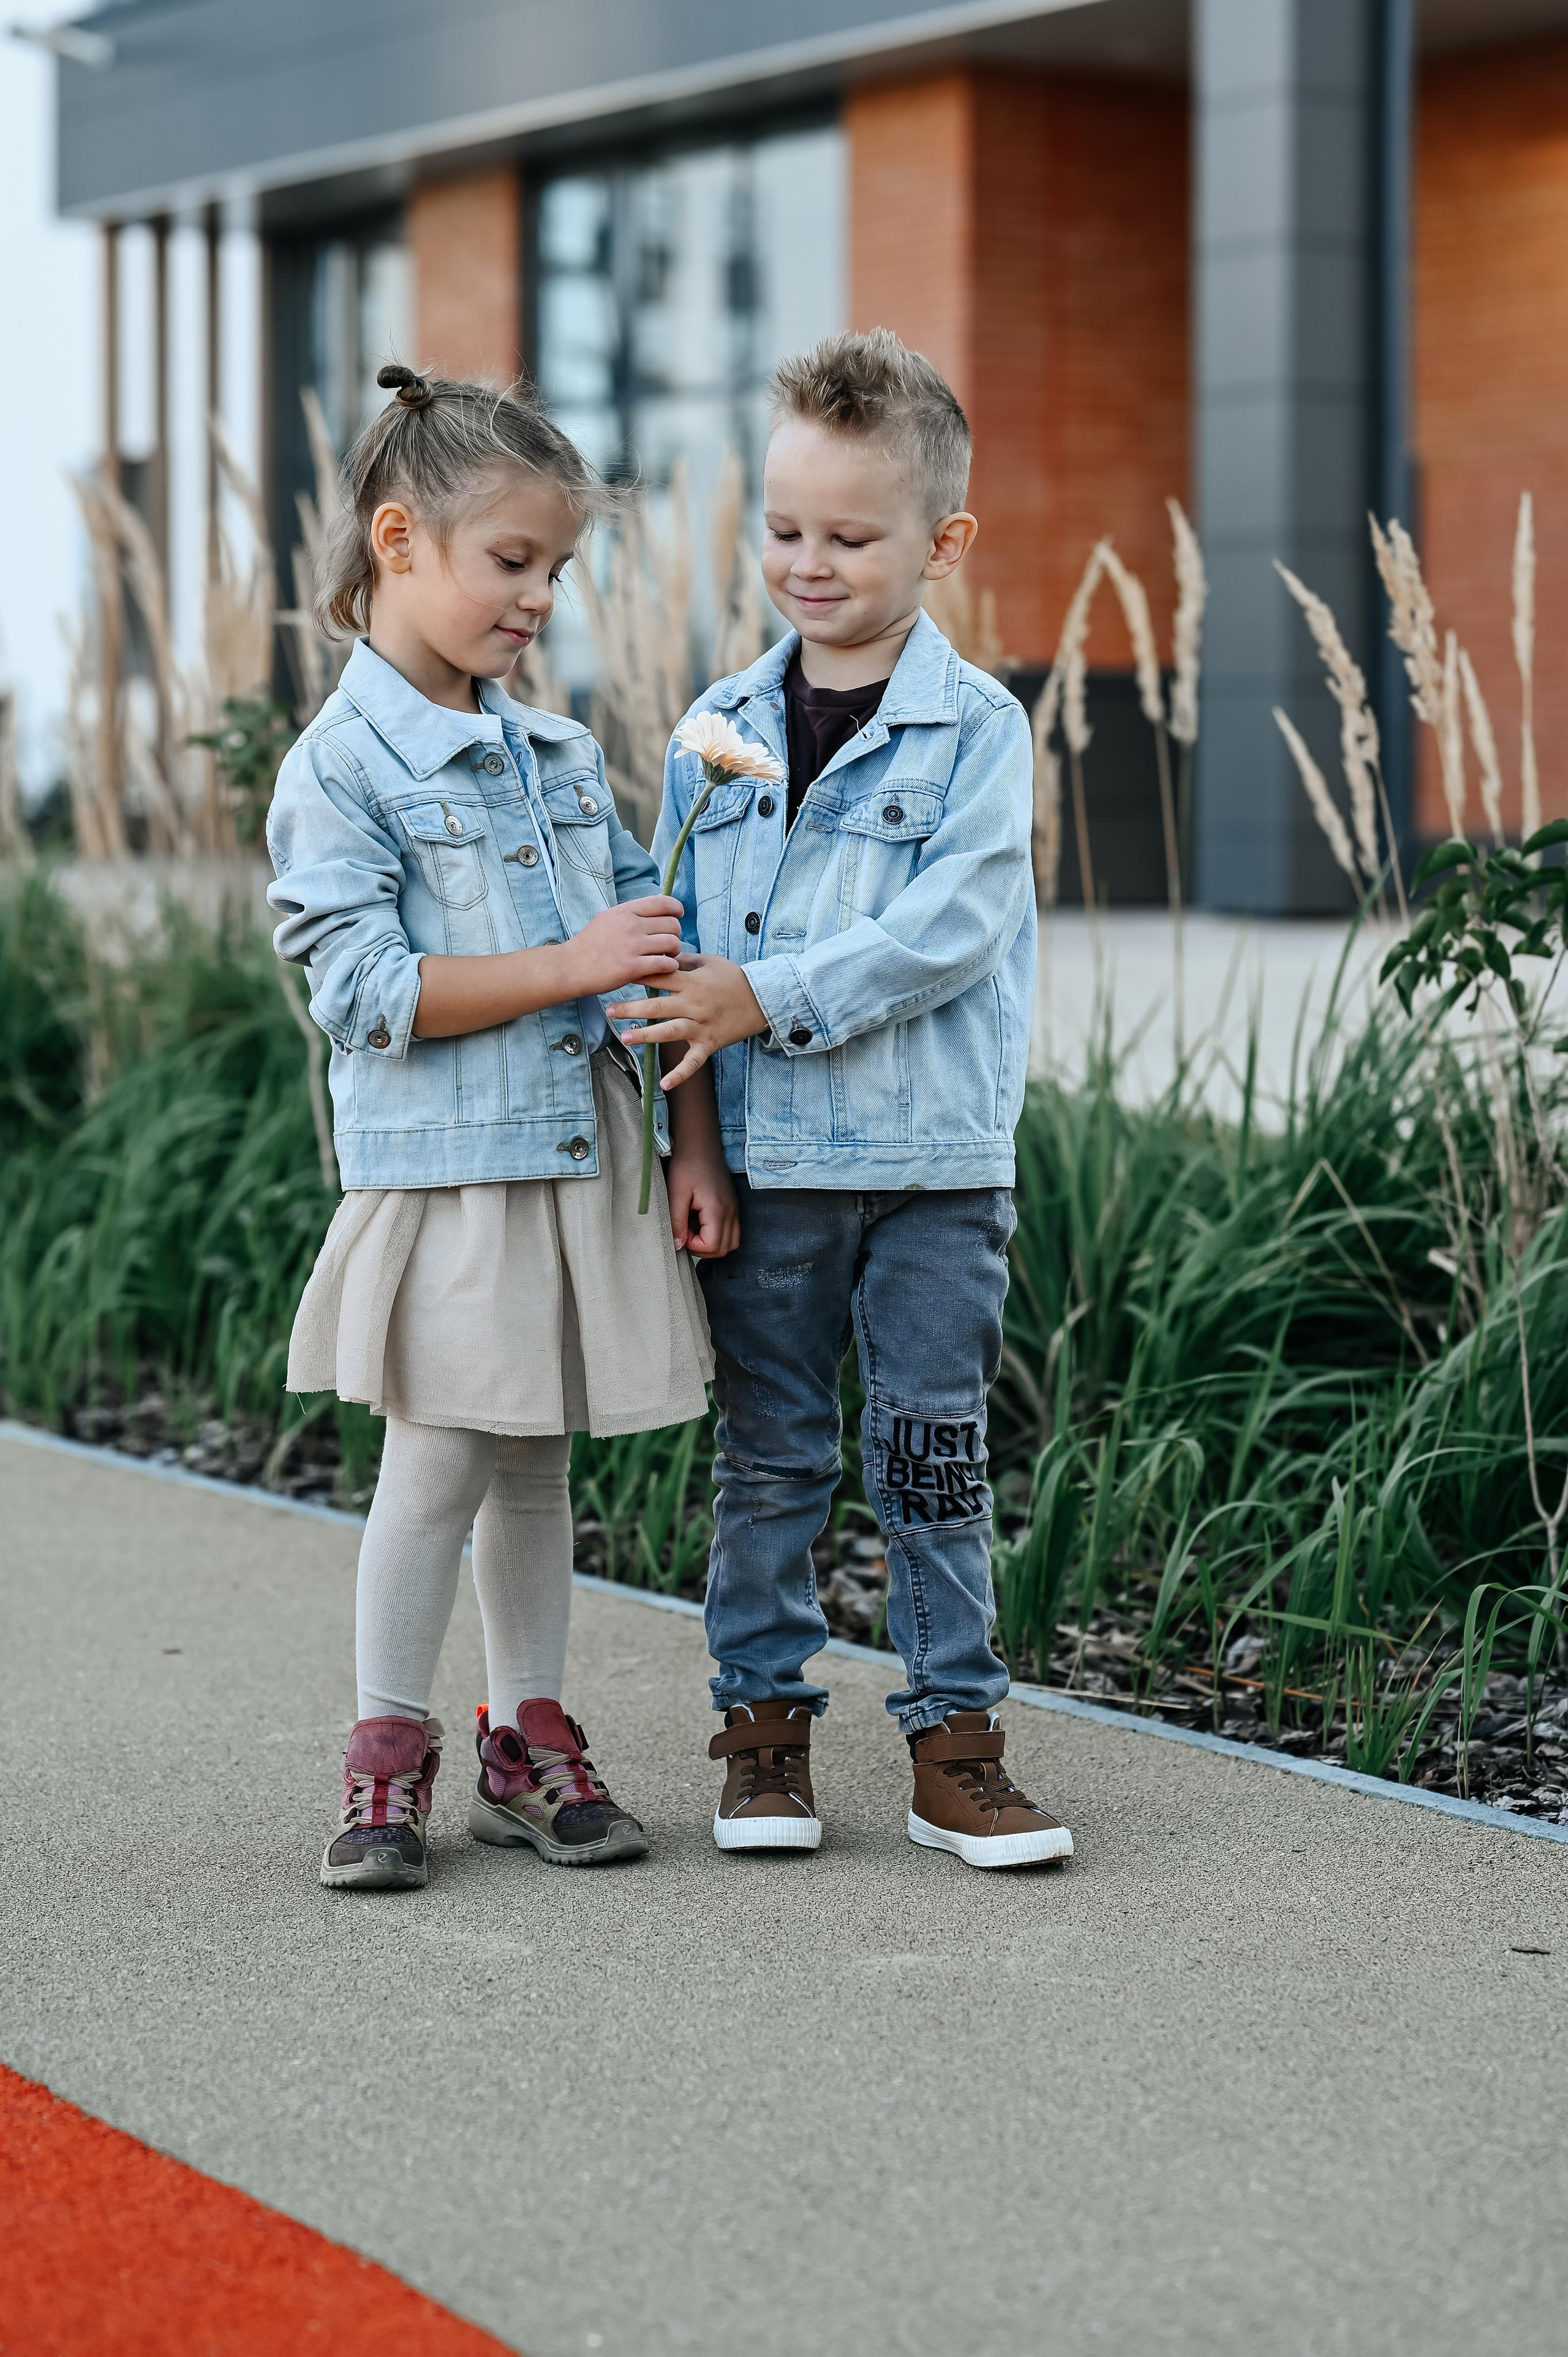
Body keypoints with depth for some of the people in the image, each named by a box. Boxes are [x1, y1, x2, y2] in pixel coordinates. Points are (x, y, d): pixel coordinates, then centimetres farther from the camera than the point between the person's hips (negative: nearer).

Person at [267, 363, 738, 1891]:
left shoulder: (563, 759, 11)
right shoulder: (340, 768, -9)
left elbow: (656, 952, 13)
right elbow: (366, 989, -17)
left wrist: (695, 1144, 7)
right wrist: (570, 964, -18)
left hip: (587, 1168, 6)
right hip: (442, 1175, -5)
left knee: (537, 1470, 12)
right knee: (436, 1469, -2)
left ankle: (529, 1746, 21)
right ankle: (388, 1756, 11)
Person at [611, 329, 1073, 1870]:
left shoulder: (975, 727, -4)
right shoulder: (719, 730, 8)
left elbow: (950, 927, -15)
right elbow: (677, 929, 13)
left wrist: (770, 997, -20)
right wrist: (674, 1037, -1)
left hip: (936, 1161, -3)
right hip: (761, 1157, 3)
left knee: (935, 1454, 3)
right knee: (768, 1454, 8)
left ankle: (953, 1739, 11)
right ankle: (763, 1717, 18)